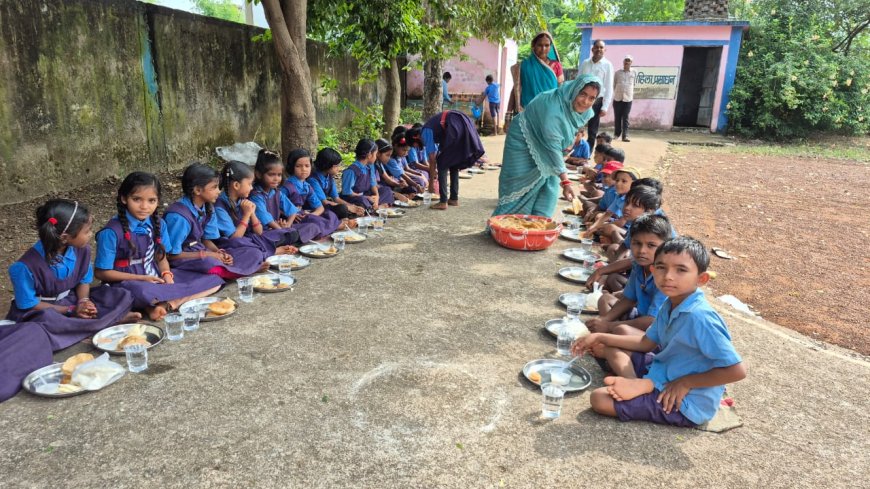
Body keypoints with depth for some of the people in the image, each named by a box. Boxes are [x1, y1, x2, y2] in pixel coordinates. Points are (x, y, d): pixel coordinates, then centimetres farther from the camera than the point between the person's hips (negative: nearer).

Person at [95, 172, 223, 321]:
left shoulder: (158, 224, 2)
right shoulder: (112, 232, -15)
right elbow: (101, 272, -10)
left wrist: (167, 275, -10)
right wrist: (142, 279, -15)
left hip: (156, 279, 6)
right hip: (128, 283, -6)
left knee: (213, 281, -7)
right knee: (144, 292, -44)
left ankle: (164, 305, -21)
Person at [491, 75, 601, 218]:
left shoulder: (585, 112, -11)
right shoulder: (553, 108, -36)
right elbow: (553, 147, -37)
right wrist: (565, 180, -39)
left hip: (542, 147, 8)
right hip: (524, 142, -7)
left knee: (549, 186, 3)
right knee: (519, 189, -5)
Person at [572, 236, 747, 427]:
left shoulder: (699, 317, -28)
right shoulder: (670, 305, 0)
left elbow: (736, 370, -27)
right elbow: (646, 343, 14)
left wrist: (684, 382, -19)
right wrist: (601, 338, 8)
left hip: (686, 404, -9)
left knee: (599, 399, -19)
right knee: (610, 348, 10)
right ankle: (638, 384, -11)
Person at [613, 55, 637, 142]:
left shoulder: (634, 72, 4)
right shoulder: (617, 72, 3)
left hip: (628, 98, -1)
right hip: (617, 98, 1)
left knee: (625, 118, -3)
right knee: (617, 117, 6)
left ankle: (625, 135, -6)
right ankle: (616, 134, 18)